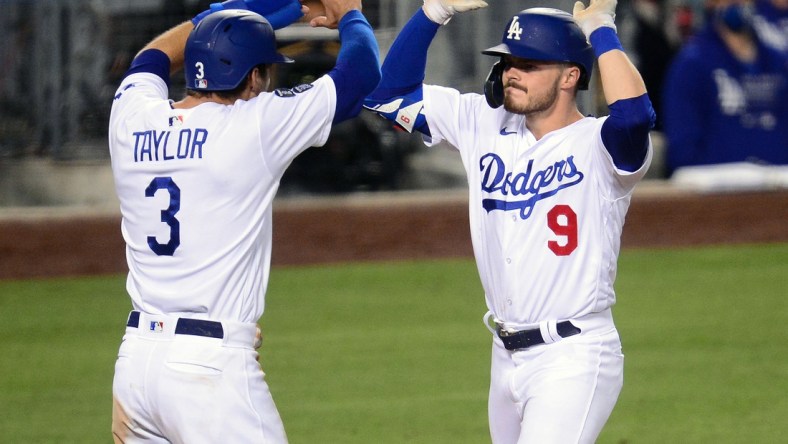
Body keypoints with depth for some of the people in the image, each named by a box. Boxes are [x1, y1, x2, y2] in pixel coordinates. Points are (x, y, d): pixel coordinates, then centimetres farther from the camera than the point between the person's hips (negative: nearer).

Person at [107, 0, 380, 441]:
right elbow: (361, 71, 3)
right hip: (212, 367, -6)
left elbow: (155, 54, 30)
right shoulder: (255, 125, -7)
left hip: (133, 361, 6)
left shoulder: (130, 122, 6)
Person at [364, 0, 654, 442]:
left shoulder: (596, 145, -12)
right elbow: (391, 93, 10)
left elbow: (635, 111, -34)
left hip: (574, 359, -7)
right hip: (507, 356, 7)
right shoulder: (484, 125, 7)